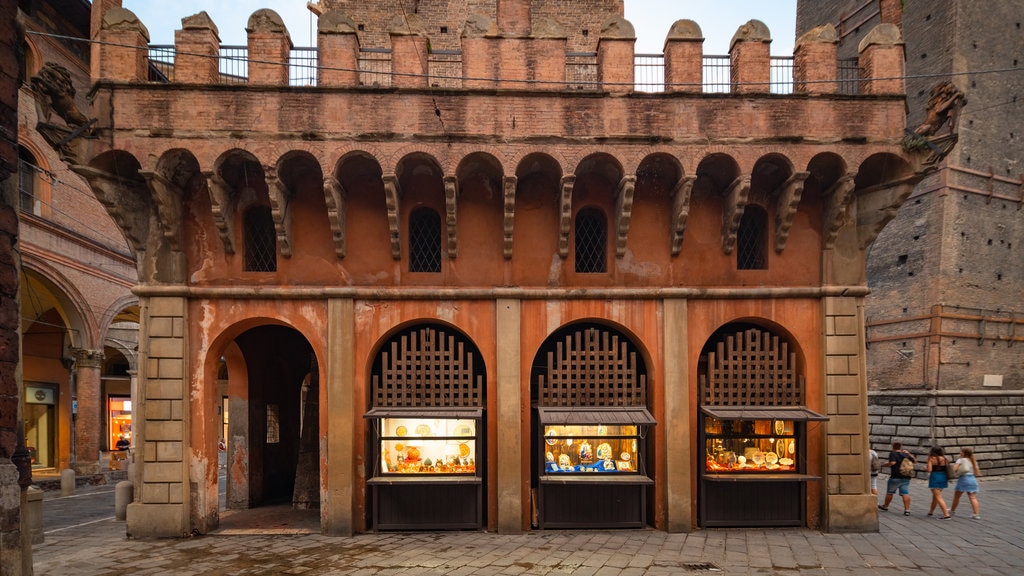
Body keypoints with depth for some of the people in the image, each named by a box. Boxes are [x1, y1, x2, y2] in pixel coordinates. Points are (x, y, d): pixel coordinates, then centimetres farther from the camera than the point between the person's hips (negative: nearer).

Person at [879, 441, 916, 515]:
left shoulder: (893, 454, -8)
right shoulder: (906, 454, 11)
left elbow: (892, 462, -23)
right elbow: (915, 461, 22)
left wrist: (886, 464, -5)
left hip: (895, 477, -5)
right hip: (906, 478, 5)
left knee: (889, 492, 12)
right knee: (905, 493, -2)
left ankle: (885, 506, 27)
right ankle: (907, 510, -12)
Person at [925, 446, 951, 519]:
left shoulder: (931, 459, -9)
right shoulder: (944, 459, 5)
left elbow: (929, 470, -15)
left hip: (935, 478, -6)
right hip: (943, 478, 6)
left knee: (939, 497, -5)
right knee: (935, 495, 22)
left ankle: (946, 514, -14)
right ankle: (931, 511, 35)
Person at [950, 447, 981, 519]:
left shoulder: (960, 460, -3)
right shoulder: (974, 461, 13)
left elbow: (954, 469, -13)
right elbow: (977, 473, 12)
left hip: (963, 479, -5)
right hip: (973, 479, 5)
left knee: (956, 496, 11)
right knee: (973, 498, -1)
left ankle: (952, 511, 24)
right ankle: (977, 514, -9)